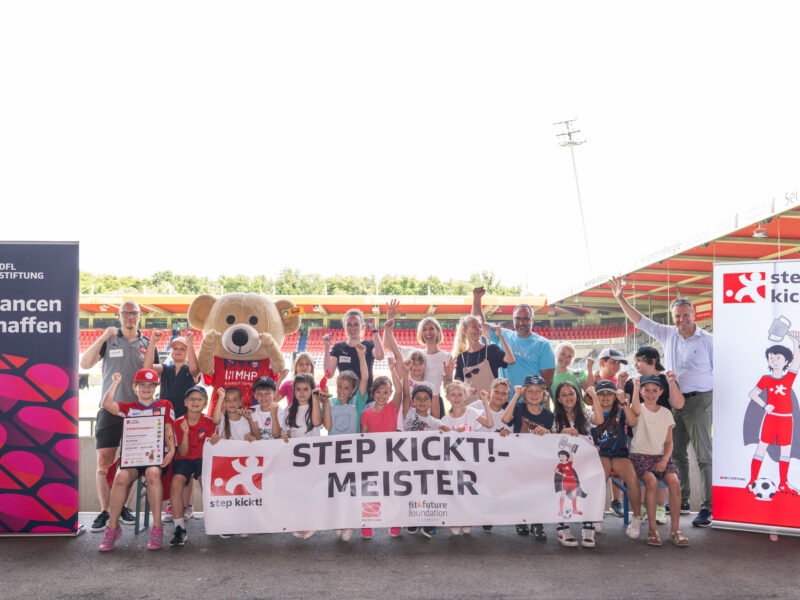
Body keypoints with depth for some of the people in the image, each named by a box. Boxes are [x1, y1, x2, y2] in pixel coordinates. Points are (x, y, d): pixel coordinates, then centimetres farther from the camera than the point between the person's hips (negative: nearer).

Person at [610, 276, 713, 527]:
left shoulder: (707, 340, -4)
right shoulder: (667, 334, 9)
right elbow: (640, 321, 14)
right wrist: (620, 298, 10)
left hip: (699, 402, -5)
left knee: (704, 455, -5)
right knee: (676, 454, 11)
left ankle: (708, 508, -1)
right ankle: (681, 501, 22)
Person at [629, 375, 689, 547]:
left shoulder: (666, 413, 12)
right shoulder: (640, 410, 3)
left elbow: (669, 442, 10)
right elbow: (636, 411, -26)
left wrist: (664, 460, -6)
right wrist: (636, 386, -23)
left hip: (661, 456, 3)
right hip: (640, 455, -3)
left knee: (674, 482, -25)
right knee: (651, 481, -31)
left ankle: (675, 530, -16)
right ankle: (653, 529, -20)